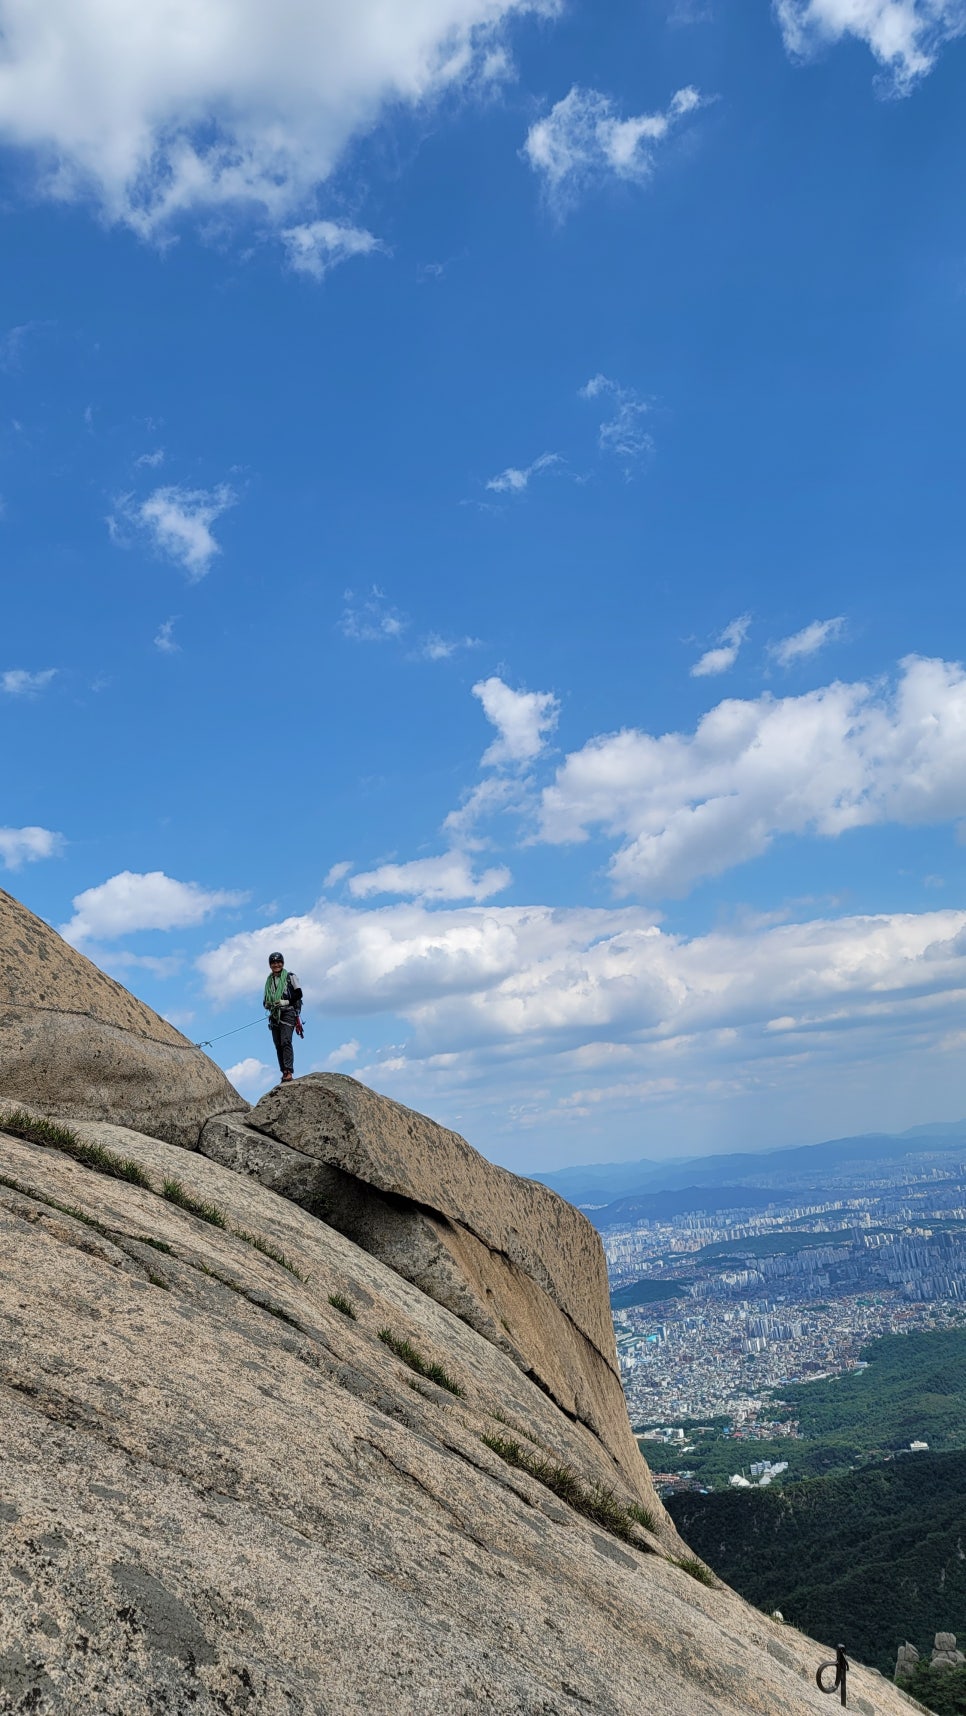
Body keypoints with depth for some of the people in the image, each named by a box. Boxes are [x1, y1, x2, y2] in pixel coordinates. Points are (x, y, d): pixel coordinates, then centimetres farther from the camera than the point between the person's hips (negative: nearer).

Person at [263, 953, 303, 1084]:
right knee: (278, 1045, 2)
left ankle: (289, 1072, -25)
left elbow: (298, 994, -4)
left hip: (287, 1013, -6)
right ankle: (284, 1073, 4)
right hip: (274, 1015, 6)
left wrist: (286, 1002, -17)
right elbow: (265, 1000, 20)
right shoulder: (269, 980, 19)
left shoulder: (290, 976, 3)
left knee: (286, 1042, -18)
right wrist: (268, 1004, -3)